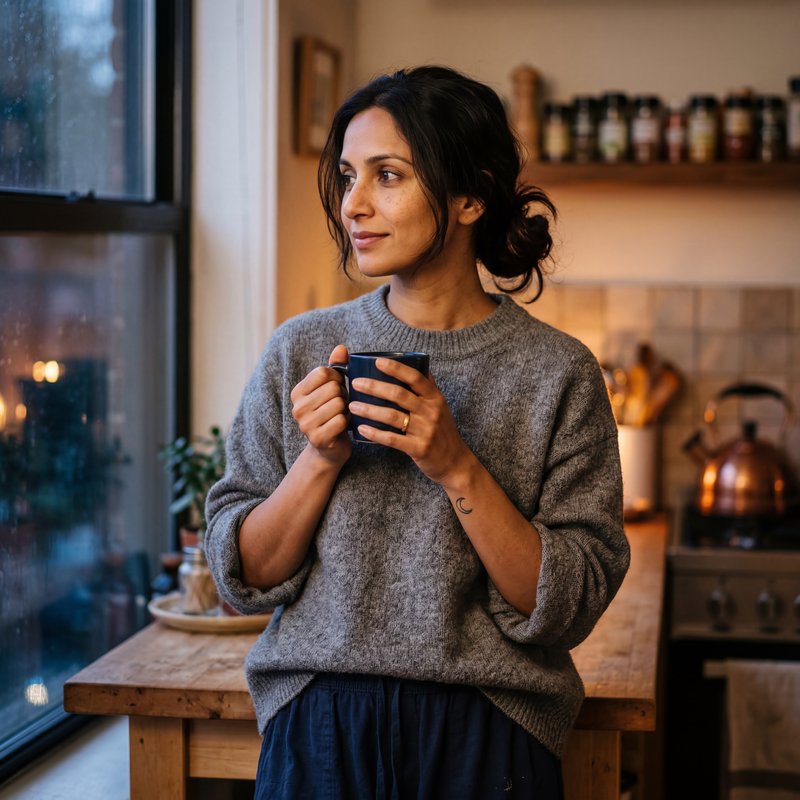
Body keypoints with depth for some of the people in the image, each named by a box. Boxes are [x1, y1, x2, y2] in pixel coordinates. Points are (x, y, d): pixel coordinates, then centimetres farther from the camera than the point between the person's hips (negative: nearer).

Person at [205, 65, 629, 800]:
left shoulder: (556, 372, -6)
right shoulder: (301, 351, 1)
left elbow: (570, 608, -9)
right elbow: (244, 578, 2)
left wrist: (458, 468, -19)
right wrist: (318, 461, -14)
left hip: (486, 740, -1)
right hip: (317, 732, 1)